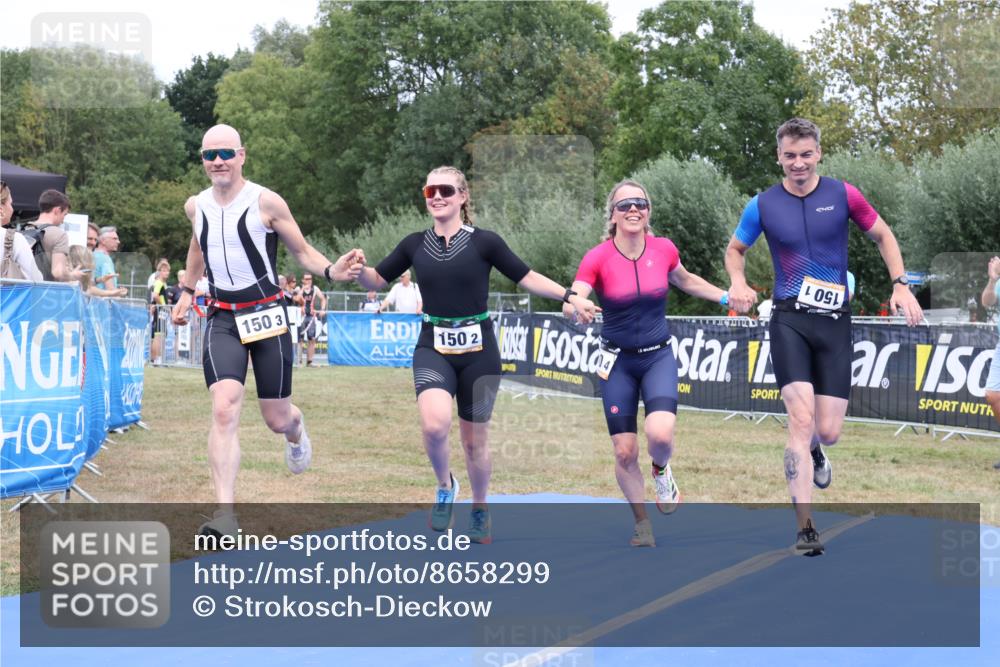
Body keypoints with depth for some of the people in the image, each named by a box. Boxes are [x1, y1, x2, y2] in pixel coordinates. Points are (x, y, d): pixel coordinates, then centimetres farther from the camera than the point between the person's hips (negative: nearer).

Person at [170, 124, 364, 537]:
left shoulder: (266, 202, -8)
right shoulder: (196, 207, 5)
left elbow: (302, 251, -1)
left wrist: (331, 271, -20)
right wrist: (186, 292, 25)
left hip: (266, 315, -2)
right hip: (222, 320, 2)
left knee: (276, 418, 6)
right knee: (224, 410, -18)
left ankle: (296, 429, 47)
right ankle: (226, 513, -21)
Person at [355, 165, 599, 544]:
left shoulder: (483, 242, -5)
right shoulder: (415, 245, 4)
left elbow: (527, 278, 1)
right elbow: (375, 281, 11)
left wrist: (571, 297, -9)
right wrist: (359, 269, -11)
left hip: (478, 351, -1)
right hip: (433, 349, 1)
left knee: (474, 440, 8)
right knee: (434, 423, -26)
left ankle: (480, 511, 33)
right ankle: (445, 487, 4)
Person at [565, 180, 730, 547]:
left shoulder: (664, 249, -5)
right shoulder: (597, 258, -13)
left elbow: (686, 280, 17)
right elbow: (572, 303, -22)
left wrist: (728, 297, 16)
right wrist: (574, 306, -44)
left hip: (659, 356, 1)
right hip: (618, 361, -1)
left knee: (659, 434, -24)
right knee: (624, 451, -1)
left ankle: (661, 470, 14)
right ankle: (642, 526, 22)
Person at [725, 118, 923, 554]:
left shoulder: (843, 194, 0)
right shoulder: (762, 206, 0)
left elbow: (883, 235, 13)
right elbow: (735, 249, 16)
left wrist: (900, 284, 1)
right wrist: (738, 282, -5)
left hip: (835, 321, 1)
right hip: (790, 320, -1)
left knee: (828, 431, 0)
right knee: (801, 417, -17)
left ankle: (813, 451, 41)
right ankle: (805, 529, -15)